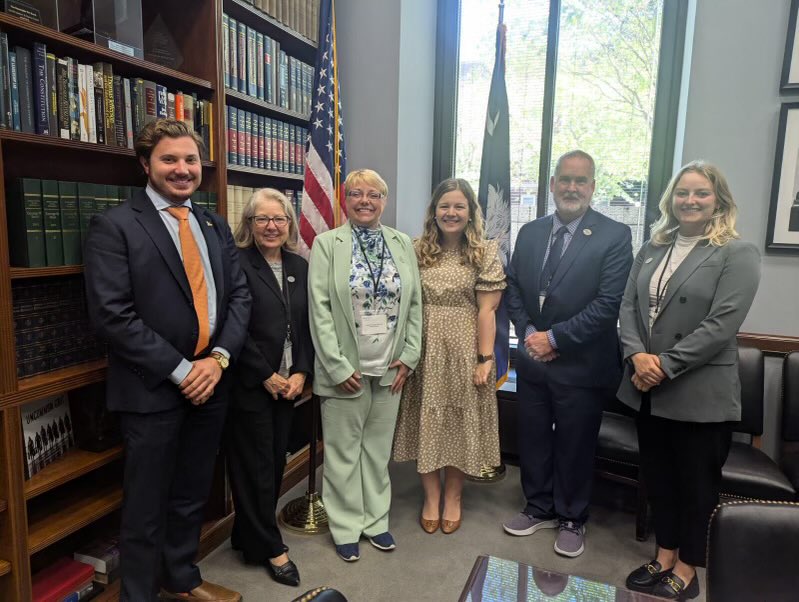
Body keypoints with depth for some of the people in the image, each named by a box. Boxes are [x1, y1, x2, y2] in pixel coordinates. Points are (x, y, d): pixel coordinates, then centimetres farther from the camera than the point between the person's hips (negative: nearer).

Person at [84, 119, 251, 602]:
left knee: (193, 495, 20)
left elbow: (239, 295, 7)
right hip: (152, 389, -5)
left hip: (211, 383, 5)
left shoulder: (216, 227, 11)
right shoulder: (114, 226, -7)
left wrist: (219, 358, -8)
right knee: (147, 504, 10)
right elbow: (113, 314, -15)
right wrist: (181, 370, -15)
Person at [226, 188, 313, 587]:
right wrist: (266, 376, -12)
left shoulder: (300, 266, 8)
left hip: (287, 384, 6)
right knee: (256, 466, 6)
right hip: (250, 385, -5)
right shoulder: (236, 263, -9)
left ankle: (249, 536, 34)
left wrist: (301, 372, -4)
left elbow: (307, 326, 8)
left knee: (276, 462, 14)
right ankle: (270, 548, 23)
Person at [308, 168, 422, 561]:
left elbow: (415, 304, 7)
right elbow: (319, 309, -9)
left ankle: (375, 519, 34)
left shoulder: (402, 244, 7)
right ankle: (346, 527, 29)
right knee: (343, 452, 10)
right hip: (345, 369, -3)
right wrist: (338, 367, -13)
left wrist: (409, 357, 0)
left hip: (390, 368, 3)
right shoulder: (327, 243, -4)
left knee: (378, 449, 16)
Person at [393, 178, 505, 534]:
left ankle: (452, 497, 30)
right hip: (425, 350, 2)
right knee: (426, 422, 9)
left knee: (459, 423, 11)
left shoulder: (486, 253, -2)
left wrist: (485, 359, -10)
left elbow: (486, 310, -6)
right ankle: (431, 498, 28)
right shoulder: (418, 251, 4)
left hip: (464, 351, -2)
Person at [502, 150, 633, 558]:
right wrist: (528, 333, -8)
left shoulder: (614, 236, -10)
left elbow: (608, 303, -16)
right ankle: (540, 508, 38)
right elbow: (513, 288, 7)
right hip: (532, 360, 5)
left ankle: (572, 519, 34)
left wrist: (554, 337, -17)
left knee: (574, 447, 12)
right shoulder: (529, 233, 6)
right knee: (532, 440, 16)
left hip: (581, 364, -4)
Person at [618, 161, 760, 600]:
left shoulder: (737, 254, -7)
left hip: (700, 392, -5)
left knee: (696, 482, 11)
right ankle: (664, 557, 35)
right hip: (647, 387, 5)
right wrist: (636, 356, -12)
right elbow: (628, 306, 4)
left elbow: (722, 324, -16)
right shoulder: (652, 249, 10)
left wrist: (665, 365, -18)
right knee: (657, 475, 16)